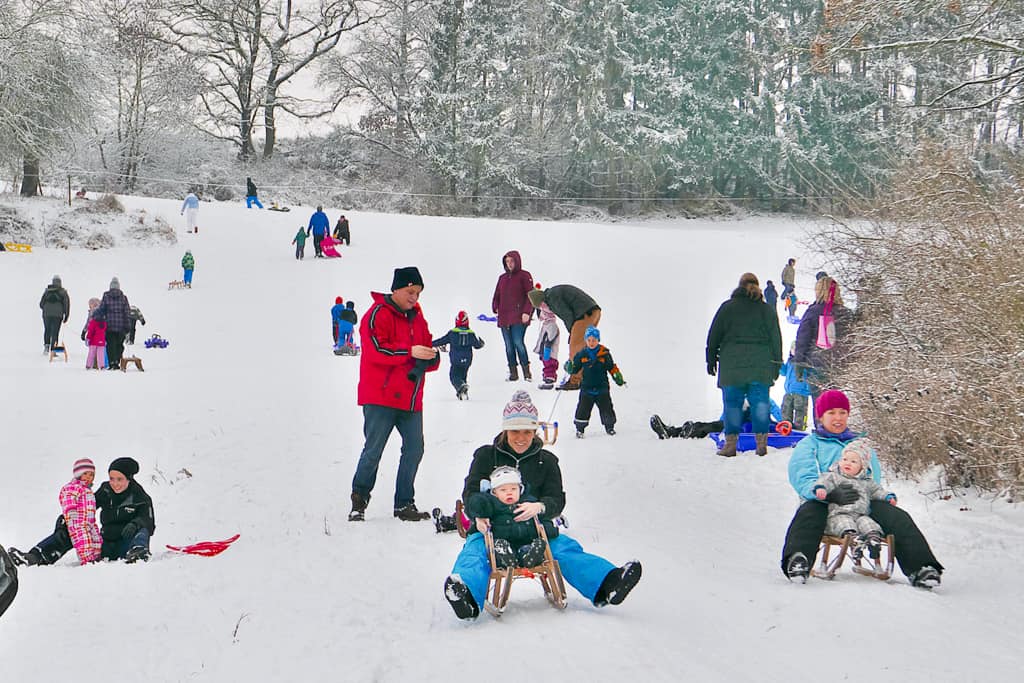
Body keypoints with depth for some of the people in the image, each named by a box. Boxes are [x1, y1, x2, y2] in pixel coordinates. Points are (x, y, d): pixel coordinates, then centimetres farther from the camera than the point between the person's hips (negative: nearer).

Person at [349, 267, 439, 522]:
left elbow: (425, 349, 19)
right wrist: (410, 351, -22)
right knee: (373, 451, -6)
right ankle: (359, 501, 9)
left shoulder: (417, 318, 18)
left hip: (411, 399, 7)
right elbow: (376, 349, -18)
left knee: (414, 449, 3)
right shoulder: (378, 314, -6)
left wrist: (430, 358, -5)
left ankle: (404, 504, 12)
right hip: (380, 397, -7)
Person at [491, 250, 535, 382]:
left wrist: (526, 312, -13)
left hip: (518, 317, -6)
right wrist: (496, 308, 3)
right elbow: (496, 295, 21)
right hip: (504, 317, 6)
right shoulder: (502, 278, 19)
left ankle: (526, 371, -9)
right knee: (509, 345, 4)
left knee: (518, 342, -16)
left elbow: (530, 295, -4)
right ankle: (513, 372, 8)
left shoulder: (524, 276, 2)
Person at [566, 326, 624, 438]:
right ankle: (580, 429, 11)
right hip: (587, 388, 0)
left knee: (607, 408, 3)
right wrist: (569, 368, -12)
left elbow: (612, 367, 8)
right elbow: (575, 369, 8)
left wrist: (618, 377, -1)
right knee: (583, 409, -3)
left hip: (602, 388, 0)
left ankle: (609, 427, 22)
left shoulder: (604, 353, -1)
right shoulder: (582, 354, 1)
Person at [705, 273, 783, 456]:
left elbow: (714, 336, 4)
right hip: (761, 365, 1)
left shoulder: (727, 307, 2)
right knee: (760, 402, 4)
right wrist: (776, 365, 13)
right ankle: (761, 441, 0)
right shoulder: (767, 310, 7)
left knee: (732, 403, 3)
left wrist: (711, 359, 12)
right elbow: (775, 338, 8)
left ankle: (731, 443, 2)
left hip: (732, 364, -1)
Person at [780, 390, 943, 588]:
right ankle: (798, 560, -62)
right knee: (808, 512, -38)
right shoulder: (808, 445, 19)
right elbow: (803, 480, 0)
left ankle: (919, 568, -40)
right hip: (825, 503, -3)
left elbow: (874, 479, 21)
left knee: (898, 517, -25)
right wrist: (832, 494, -21)